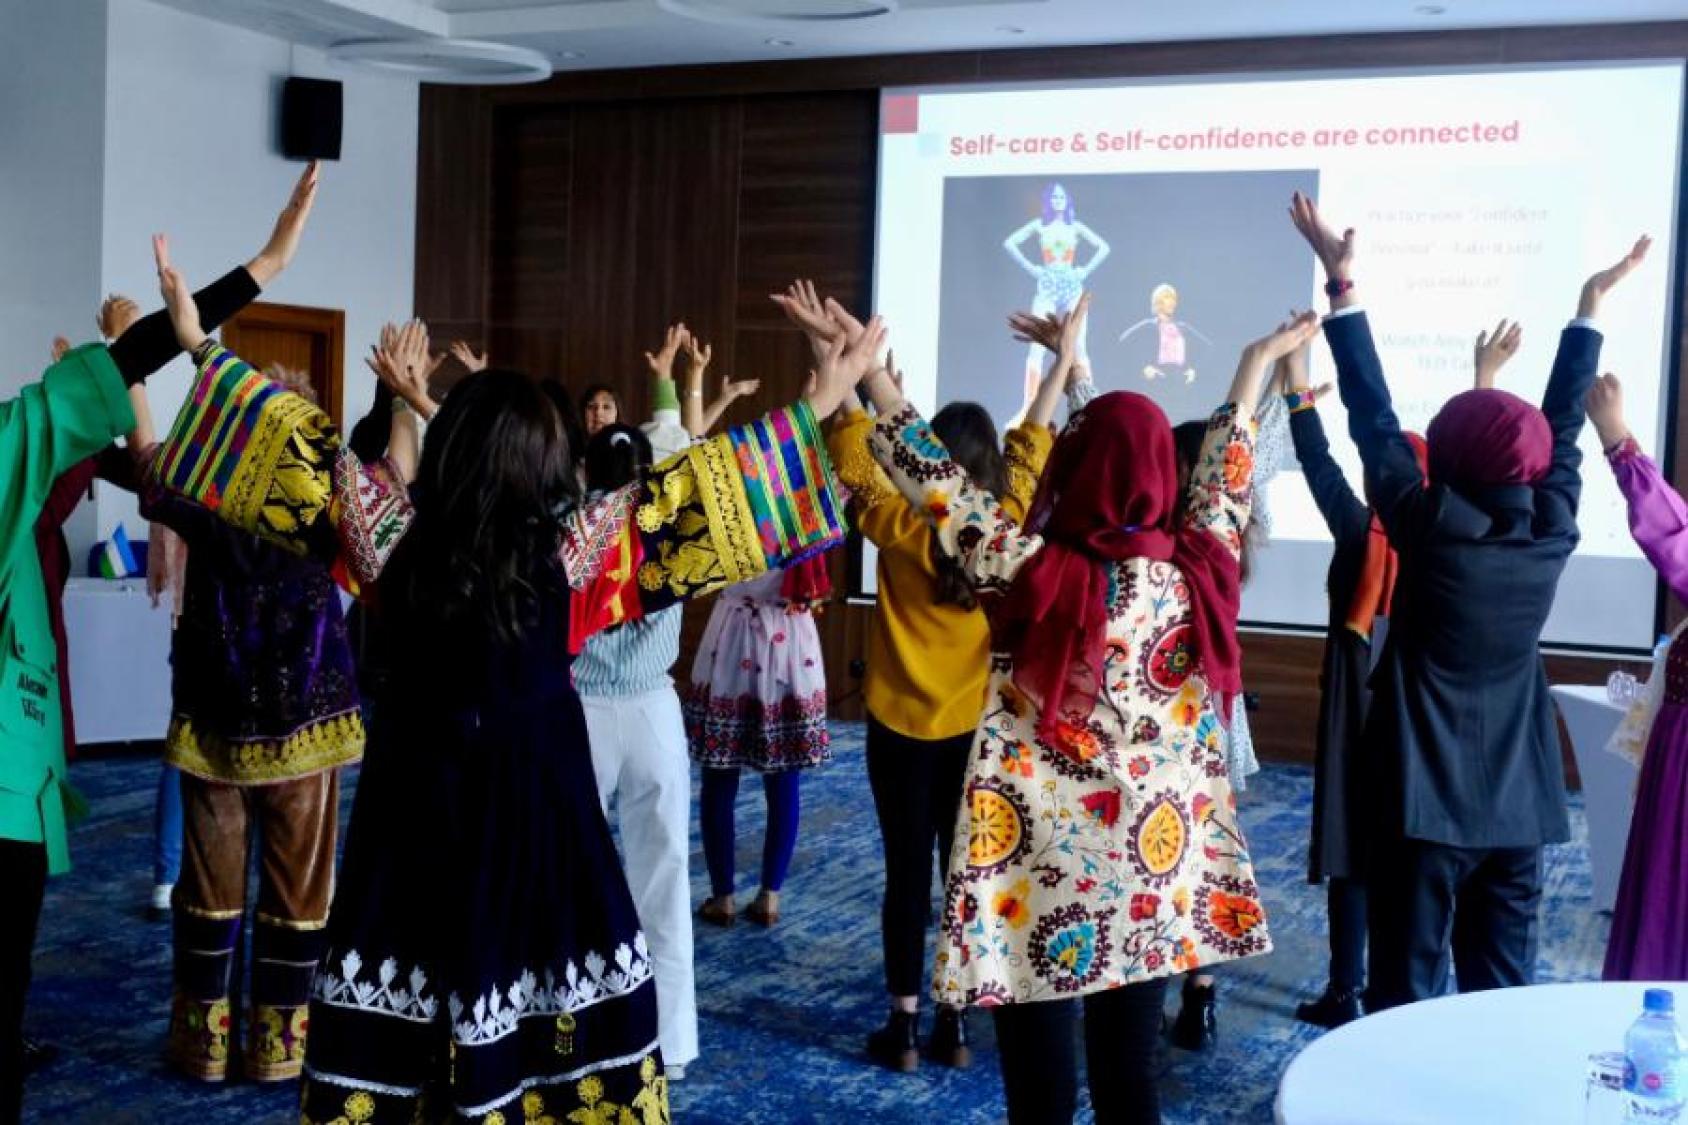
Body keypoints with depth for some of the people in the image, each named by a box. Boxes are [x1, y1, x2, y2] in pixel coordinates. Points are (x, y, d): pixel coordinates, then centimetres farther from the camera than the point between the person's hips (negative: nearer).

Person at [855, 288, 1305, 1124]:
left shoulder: (1030, 571, -14)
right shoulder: (1198, 568, -3)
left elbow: (933, 476, -6)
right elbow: (1226, 471, 13)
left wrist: (870, 372, 3)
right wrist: (1256, 366, 27)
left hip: (1041, 872, -4)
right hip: (1151, 874, 4)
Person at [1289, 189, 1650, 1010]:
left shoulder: (1433, 531, -14)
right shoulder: (1553, 535, -2)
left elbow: (1374, 423, -10)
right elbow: (1562, 426, 11)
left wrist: (1342, 286, -5)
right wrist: (1589, 308, 22)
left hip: (1426, 799, -4)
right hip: (1517, 802, 5)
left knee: (1406, 990, 2)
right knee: (1503, 986, 12)